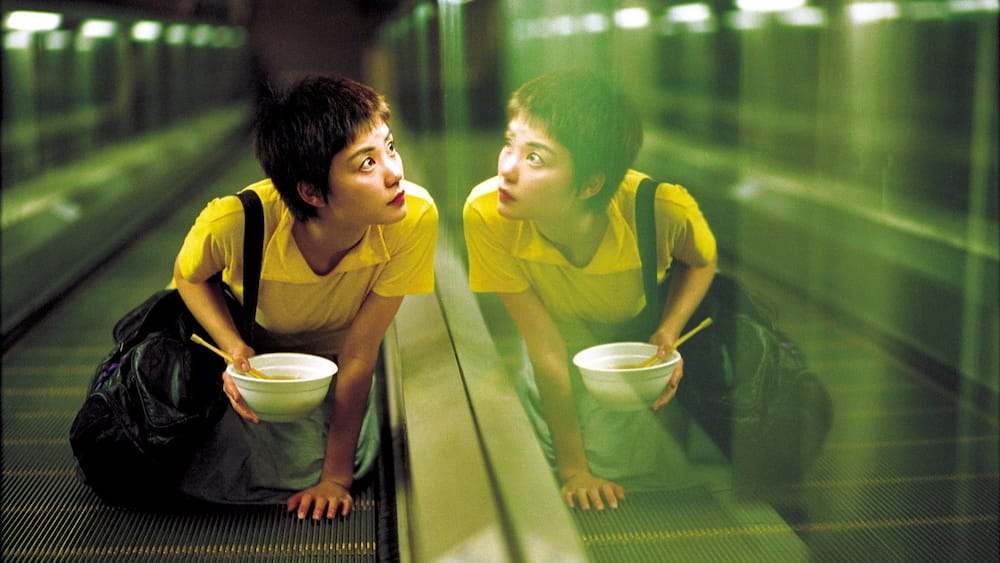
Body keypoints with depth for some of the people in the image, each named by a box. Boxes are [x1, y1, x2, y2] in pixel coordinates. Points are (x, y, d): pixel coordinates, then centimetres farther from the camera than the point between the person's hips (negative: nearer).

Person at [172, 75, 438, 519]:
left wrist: (336, 475, -20)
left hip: (331, 353, 1)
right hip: (252, 343, -1)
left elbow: (359, 354, -26)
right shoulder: (235, 223, -39)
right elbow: (188, 276, -13)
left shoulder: (415, 219, -37)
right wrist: (235, 349, -31)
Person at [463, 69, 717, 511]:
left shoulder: (665, 210, -36)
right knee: (605, 462, -15)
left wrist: (668, 334, -24)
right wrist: (573, 468, -21)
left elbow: (701, 260, -7)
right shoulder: (486, 214, -35)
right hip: (569, 338, 0)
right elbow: (547, 349, -25)